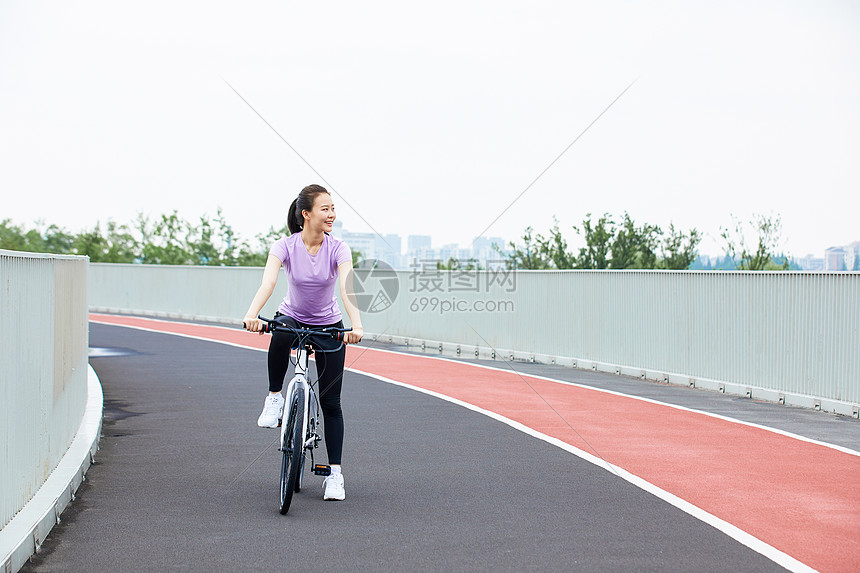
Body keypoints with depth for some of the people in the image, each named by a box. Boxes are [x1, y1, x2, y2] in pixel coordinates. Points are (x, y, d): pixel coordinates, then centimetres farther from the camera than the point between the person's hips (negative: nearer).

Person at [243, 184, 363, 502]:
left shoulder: (338, 249, -17)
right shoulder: (285, 246, -17)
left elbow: (347, 288, -32)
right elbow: (268, 282, -33)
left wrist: (356, 324, -51)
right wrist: (252, 314, -52)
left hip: (328, 326, 0)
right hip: (292, 317, 0)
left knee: (330, 401, -2)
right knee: (280, 335, -39)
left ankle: (335, 473, 8)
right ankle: (274, 398, -17)